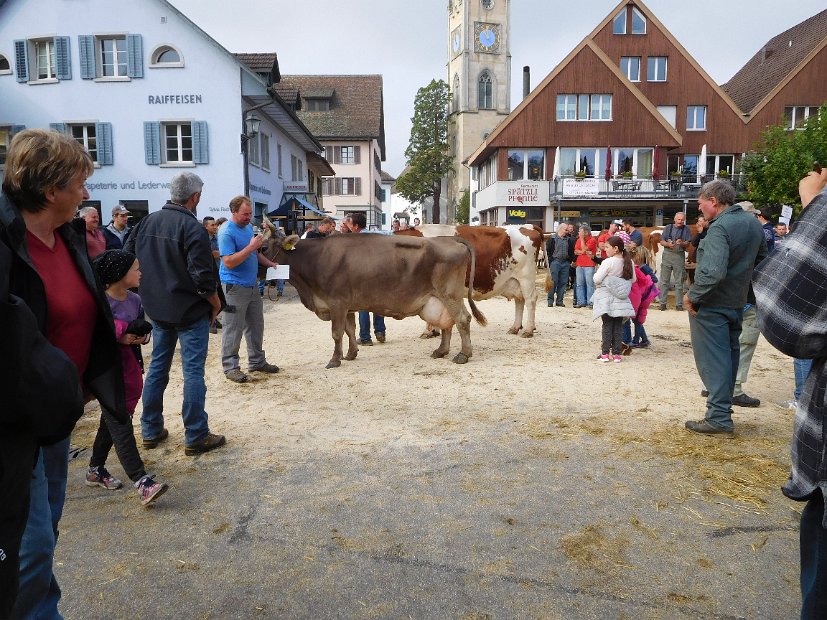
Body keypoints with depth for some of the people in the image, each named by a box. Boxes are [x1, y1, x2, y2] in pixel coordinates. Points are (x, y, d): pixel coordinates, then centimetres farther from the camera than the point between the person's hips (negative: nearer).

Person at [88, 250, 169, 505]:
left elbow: (143, 330, 13)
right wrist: (124, 331, -20)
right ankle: (142, 482, -10)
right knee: (120, 426, -7)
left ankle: (96, 469, 35)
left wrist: (138, 336, -8)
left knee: (112, 420, 18)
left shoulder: (134, 300, 5)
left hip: (129, 367, 8)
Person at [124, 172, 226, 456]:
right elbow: (202, 275, -20)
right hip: (191, 311, -7)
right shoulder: (192, 227, -17)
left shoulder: (147, 222, 4)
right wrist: (216, 302, -4)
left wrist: (152, 291, 17)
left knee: (157, 367, 17)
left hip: (158, 310, 7)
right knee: (193, 372, 1)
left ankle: (151, 431, 27)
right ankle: (196, 437, 8)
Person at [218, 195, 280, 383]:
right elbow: (229, 262, -23)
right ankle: (230, 367, 7)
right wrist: (250, 247, -24)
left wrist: (270, 264, 10)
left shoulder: (248, 227, 12)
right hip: (234, 288, -9)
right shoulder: (227, 232, -15)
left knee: (256, 325, 14)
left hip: (252, 286, 9)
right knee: (233, 329, -2)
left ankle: (257, 361, 26)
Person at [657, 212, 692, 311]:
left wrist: (682, 243, -22)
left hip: (679, 256, -1)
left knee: (679, 282, 3)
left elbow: (688, 243, -1)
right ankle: (662, 303, 9)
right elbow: (662, 242, 5)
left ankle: (679, 304, 8)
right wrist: (668, 244, -16)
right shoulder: (668, 228, 7)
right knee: (664, 281, 3)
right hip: (667, 255, 1)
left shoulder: (686, 229, 5)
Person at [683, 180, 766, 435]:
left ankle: (719, 417, 0)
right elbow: (762, 259, 19)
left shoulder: (719, 228, -21)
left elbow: (713, 272, -32)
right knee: (730, 354, 18)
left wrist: (692, 296, -20)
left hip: (711, 305, -9)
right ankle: (723, 402, 30)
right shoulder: (753, 223, 8)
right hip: (738, 302, 9)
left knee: (712, 359, -3)